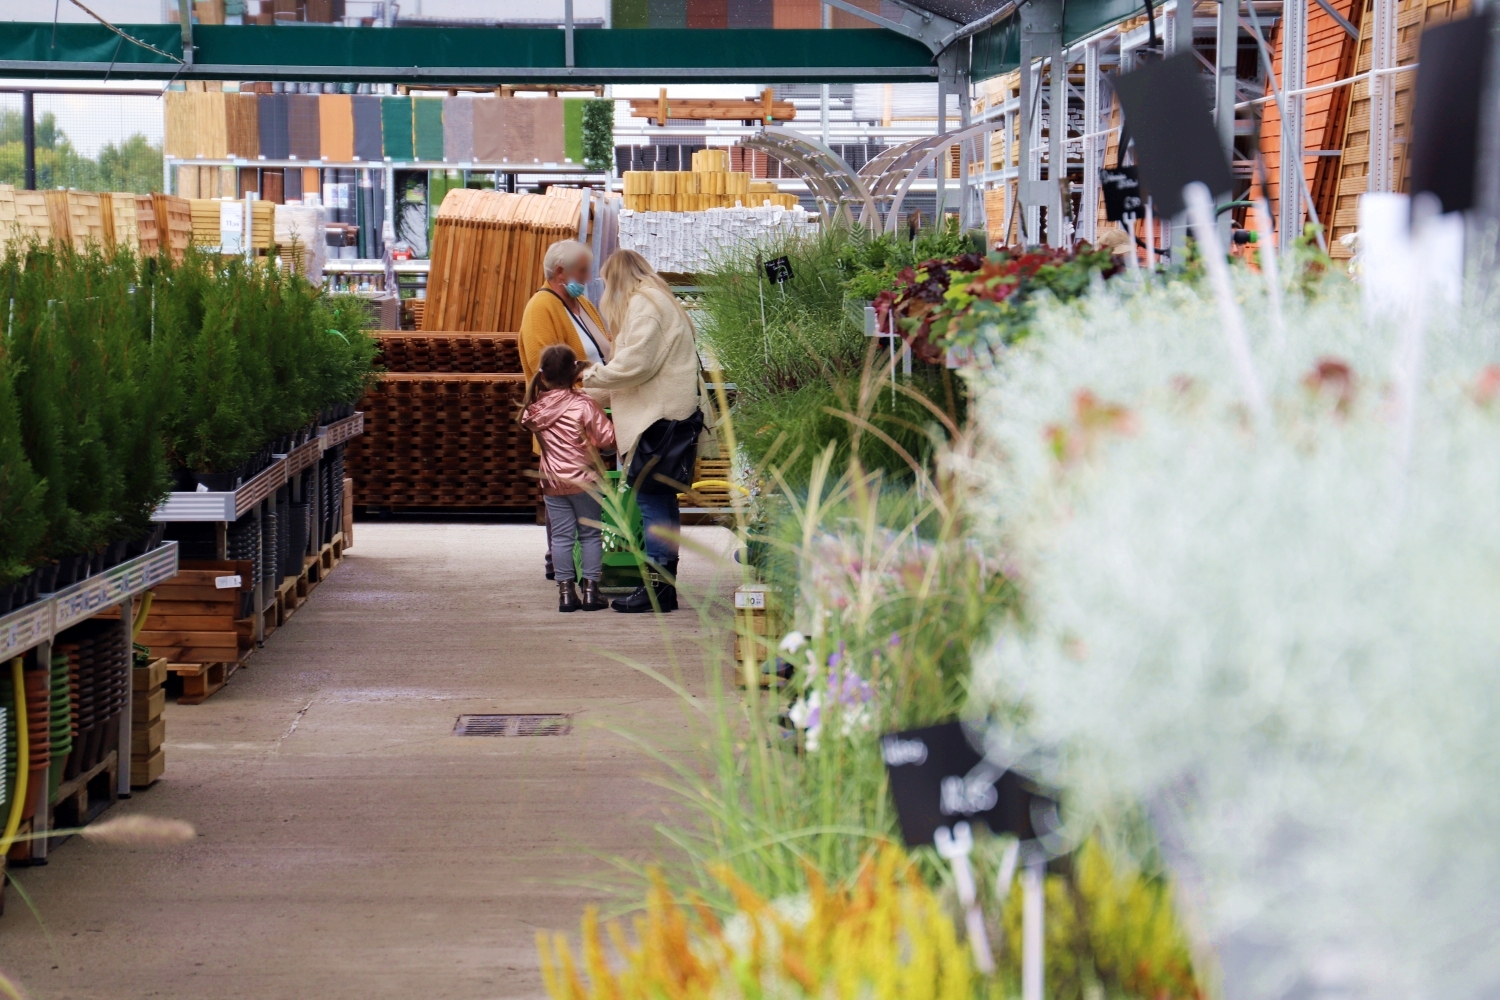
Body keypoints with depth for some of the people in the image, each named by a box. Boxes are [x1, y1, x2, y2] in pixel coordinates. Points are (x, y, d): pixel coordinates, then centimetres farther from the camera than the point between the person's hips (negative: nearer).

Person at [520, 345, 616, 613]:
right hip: (583, 480, -3)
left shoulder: (535, 408, -3)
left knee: (561, 536, 8)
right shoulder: (583, 405, -14)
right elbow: (607, 438, -14)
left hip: (553, 483, 3)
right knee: (590, 535, 7)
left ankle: (566, 592, 6)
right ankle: (591, 590, 5)